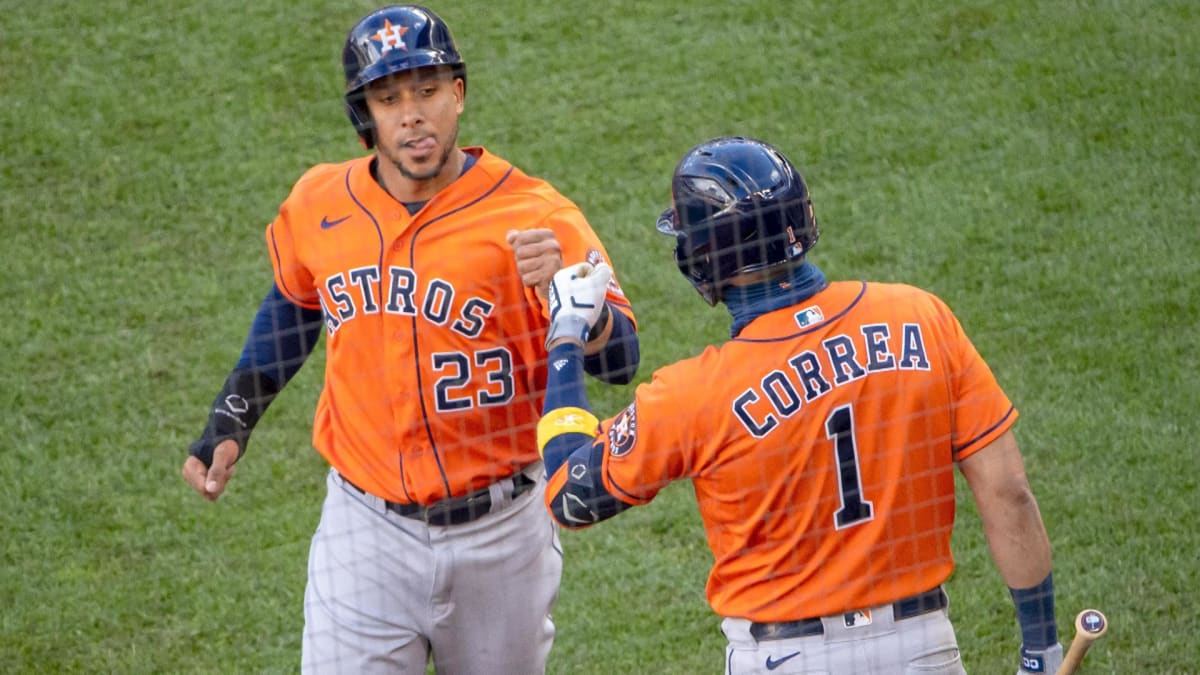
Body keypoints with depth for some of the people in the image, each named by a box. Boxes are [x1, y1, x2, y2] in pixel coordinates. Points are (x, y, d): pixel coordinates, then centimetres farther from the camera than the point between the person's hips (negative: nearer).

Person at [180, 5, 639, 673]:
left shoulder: (531, 214, -15)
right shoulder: (318, 205, -2)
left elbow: (620, 359, -21)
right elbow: (290, 311, 19)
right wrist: (230, 424, 14)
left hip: (500, 531, -2)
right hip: (367, 528, 2)